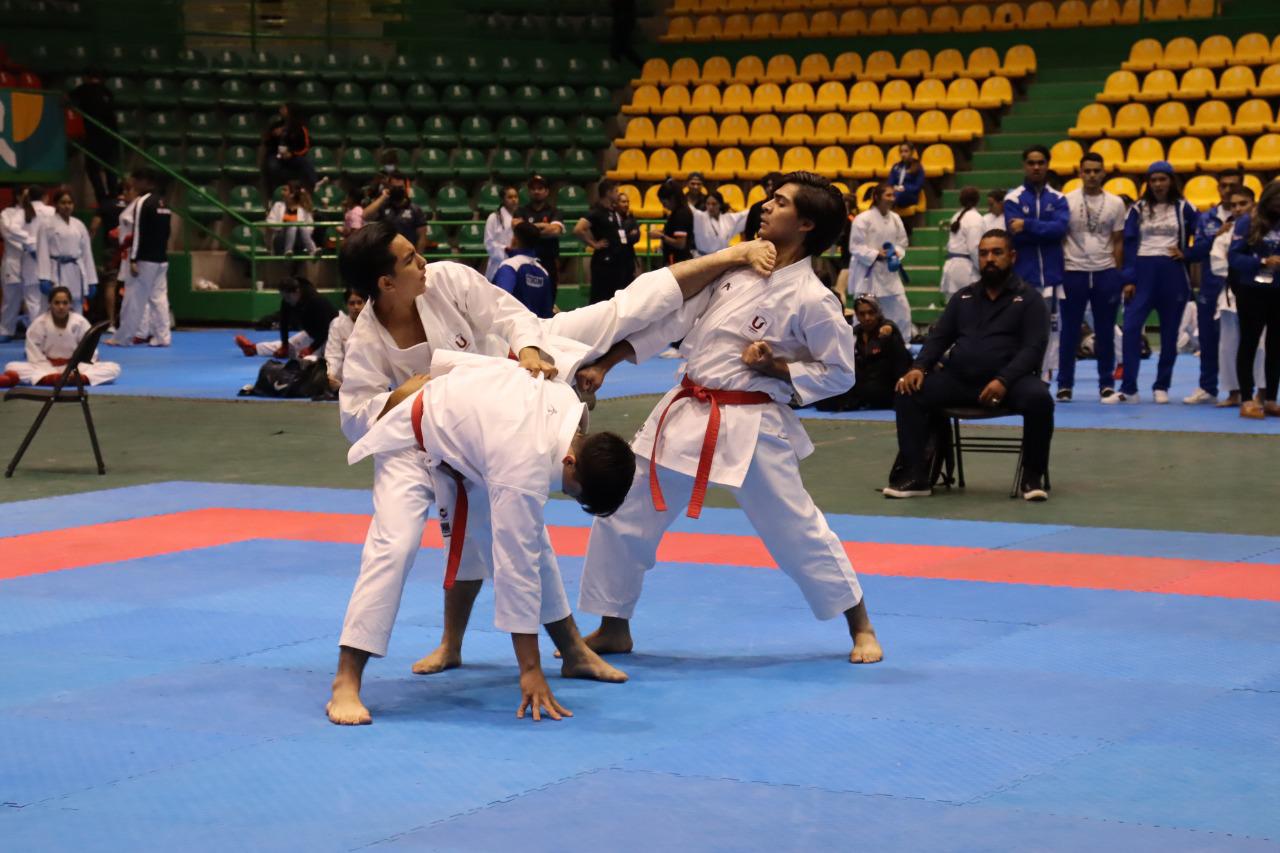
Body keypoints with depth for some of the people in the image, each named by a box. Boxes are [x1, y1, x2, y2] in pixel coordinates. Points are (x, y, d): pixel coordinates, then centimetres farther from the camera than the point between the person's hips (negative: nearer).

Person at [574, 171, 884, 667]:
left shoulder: (811, 300, -14)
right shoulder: (736, 265, 3)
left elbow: (839, 372, -5)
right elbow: (677, 316, 5)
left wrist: (775, 367, -17)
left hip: (750, 426, -6)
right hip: (686, 413, 6)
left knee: (797, 529, 1)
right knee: (624, 515, 7)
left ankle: (860, 626, 21)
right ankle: (614, 628, 21)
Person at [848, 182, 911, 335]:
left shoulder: (895, 219, 4)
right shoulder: (863, 219, -14)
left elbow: (902, 242, 13)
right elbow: (855, 247, -13)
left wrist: (897, 253, -8)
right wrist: (876, 255, -22)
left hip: (889, 273, 6)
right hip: (867, 273, -6)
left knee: (901, 310, 6)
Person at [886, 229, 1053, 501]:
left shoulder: (1029, 297, 5)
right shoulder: (963, 297, 18)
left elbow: (1034, 347, -7)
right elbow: (939, 337, 15)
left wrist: (1003, 381, -23)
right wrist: (919, 367, -8)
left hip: (1008, 381, -4)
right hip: (959, 380, 4)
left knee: (1039, 398, -35)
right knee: (908, 392, -18)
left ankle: (1032, 476, -16)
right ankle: (915, 475, -16)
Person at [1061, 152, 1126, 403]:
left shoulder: (1115, 203, 4)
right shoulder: (1067, 201, -1)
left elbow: (1118, 241, 8)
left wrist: (1117, 275, 2)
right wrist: (1058, 273, -4)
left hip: (1105, 272, 1)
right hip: (1073, 272, -1)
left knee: (1105, 332, 6)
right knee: (1070, 331, 4)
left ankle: (1106, 385, 12)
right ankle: (1064, 385, 11)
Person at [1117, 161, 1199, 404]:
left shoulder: (1184, 208, 4)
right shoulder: (1138, 209, 6)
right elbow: (1129, 244, 3)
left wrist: (1186, 254, -8)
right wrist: (1128, 279, -4)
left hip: (1173, 275, 0)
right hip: (1143, 272, 0)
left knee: (1169, 333, 5)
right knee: (1131, 327, -13)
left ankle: (1161, 387, 15)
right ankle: (1128, 388, -12)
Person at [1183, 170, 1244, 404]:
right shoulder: (1206, 219, 11)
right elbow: (1195, 252, 2)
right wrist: (1216, 237, -11)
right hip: (1209, 290, 4)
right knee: (1208, 341, 9)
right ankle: (1207, 388, 19)